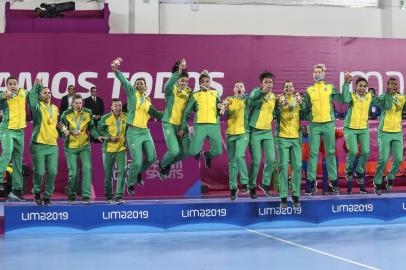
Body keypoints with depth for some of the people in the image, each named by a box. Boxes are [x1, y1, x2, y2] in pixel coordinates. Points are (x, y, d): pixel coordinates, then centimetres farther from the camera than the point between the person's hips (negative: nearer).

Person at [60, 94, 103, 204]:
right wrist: (66, 131, -30)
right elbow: (63, 129, -8)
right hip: (70, 147, -1)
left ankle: (86, 196, -12)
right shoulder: (66, 114, -6)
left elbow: (91, 128, 5)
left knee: (87, 168, -14)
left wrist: (98, 136, -11)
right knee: (73, 172, -2)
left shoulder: (88, 113, -1)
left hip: (84, 146, 1)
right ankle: (71, 197, 16)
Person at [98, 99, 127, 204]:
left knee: (122, 171, -13)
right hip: (108, 149, -1)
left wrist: (126, 140, 3)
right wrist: (109, 137, -14)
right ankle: (108, 196, 23)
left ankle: (119, 196, -10)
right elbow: (99, 131, -2)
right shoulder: (105, 118, -6)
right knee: (108, 174, 8)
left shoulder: (126, 117, 1)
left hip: (121, 148, 1)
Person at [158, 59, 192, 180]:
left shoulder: (189, 92, 4)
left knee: (186, 152, -1)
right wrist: (178, 72, -45)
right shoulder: (171, 90, -8)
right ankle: (162, 166, 16)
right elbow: (168, 85, -34)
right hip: (169, 124, -5)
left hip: (182, 125, 5)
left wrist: (184, 128, -5)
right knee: (174, 151, -16)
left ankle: (168, 164, 27)